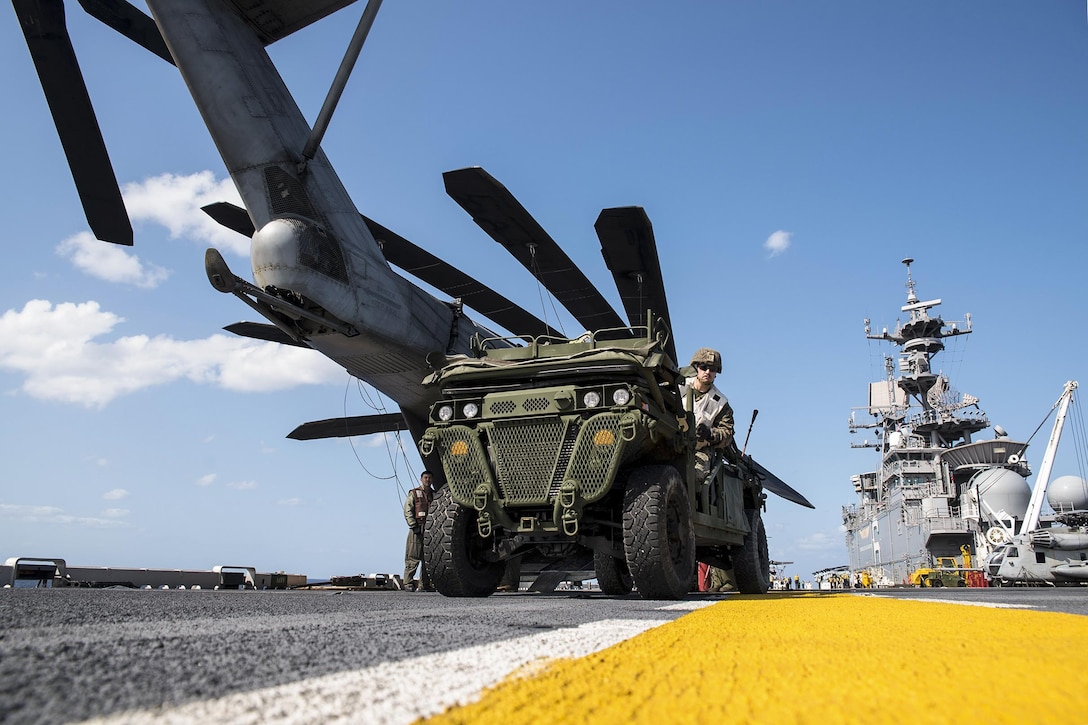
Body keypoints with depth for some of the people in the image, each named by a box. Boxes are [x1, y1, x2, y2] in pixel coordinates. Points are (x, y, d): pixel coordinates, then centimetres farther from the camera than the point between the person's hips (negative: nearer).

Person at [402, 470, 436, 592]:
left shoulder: (435, 495, 18)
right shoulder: (414, 493, 5)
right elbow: (407, 511, -2)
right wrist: (414, 526, -12)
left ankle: (425, 584, 12)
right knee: (413, 558, -7)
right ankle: (408, 583, -1)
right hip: (417, 529, -4)